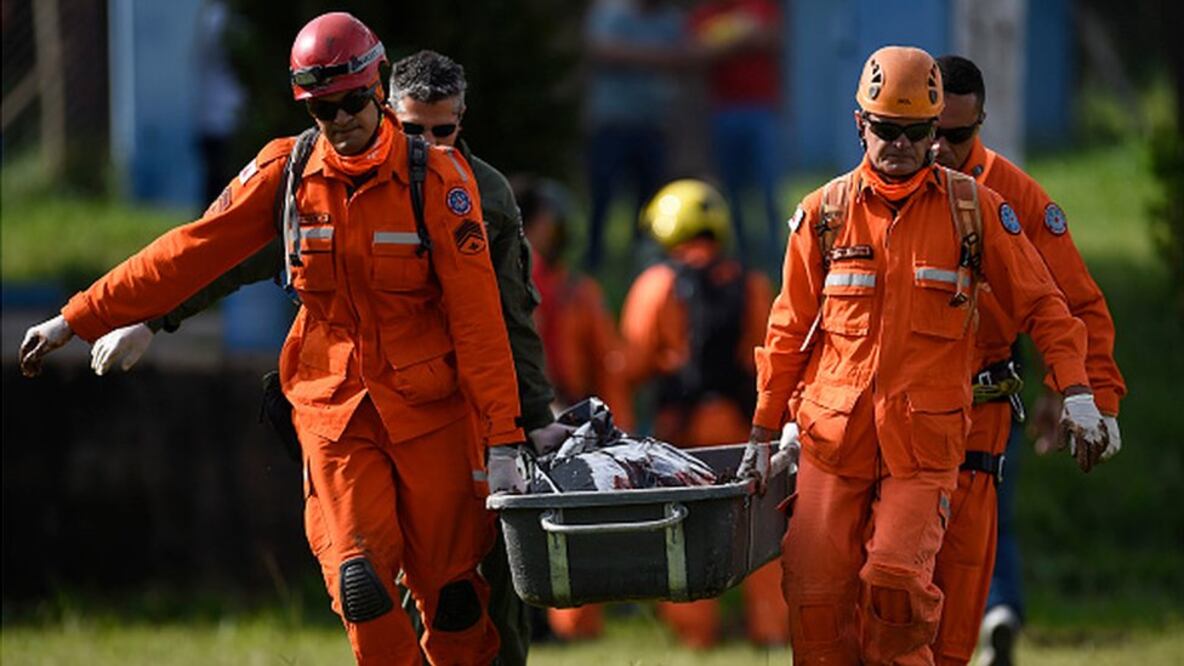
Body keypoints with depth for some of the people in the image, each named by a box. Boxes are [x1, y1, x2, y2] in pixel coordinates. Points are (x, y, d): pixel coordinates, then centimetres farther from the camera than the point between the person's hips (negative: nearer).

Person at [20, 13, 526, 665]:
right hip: (333, 408, 1)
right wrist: (76, 320, 7)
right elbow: (191, 253, 7)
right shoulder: (284, 172, 0)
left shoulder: (438, 178, -7)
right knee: (361, 587, -15)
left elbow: (477, 314, -9)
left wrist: (501, 438, -13)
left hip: (430, 412, -1)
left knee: (451, 598, 1)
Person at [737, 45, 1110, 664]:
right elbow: (791, 329, 15)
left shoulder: (972, 208, 2)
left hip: (925, 441, -2)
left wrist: (1076, 393, -6)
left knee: (896, 580, -19)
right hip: (834, 434, 2)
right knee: (816, 596, -3)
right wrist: (763, 430, 16)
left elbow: (1041, 305, 7)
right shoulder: (825, 213, 6)